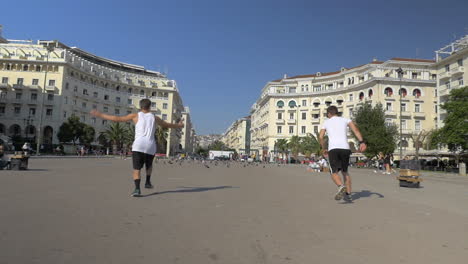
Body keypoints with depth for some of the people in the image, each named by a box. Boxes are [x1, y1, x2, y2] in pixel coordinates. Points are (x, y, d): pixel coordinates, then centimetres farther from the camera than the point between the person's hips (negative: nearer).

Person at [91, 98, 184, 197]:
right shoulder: (154, 117, 16)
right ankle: (148, 182, 25)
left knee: (136, 169, 2)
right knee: (149, 165, 29)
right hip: (150, 145, 2)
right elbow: (167, 125, 29)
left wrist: (100, 115, 16)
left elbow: (117, 119, 7)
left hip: (138, 145, -2)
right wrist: (178, 125, 47)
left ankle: (137, 189, -13)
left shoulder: (136, 116, 10)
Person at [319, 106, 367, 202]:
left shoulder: (326, 122, 18)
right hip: (345, 148, 2)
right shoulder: (345, 120, 18)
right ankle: (348, 194, 12)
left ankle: (341, 186, -29)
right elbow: (355, 129, 0)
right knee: (345, 171, 19)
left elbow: (321, 137, 9)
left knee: (334, 173, 0)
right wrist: (362, 142, -8)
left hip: (333, 149, -2)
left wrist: (324, 149, 23)